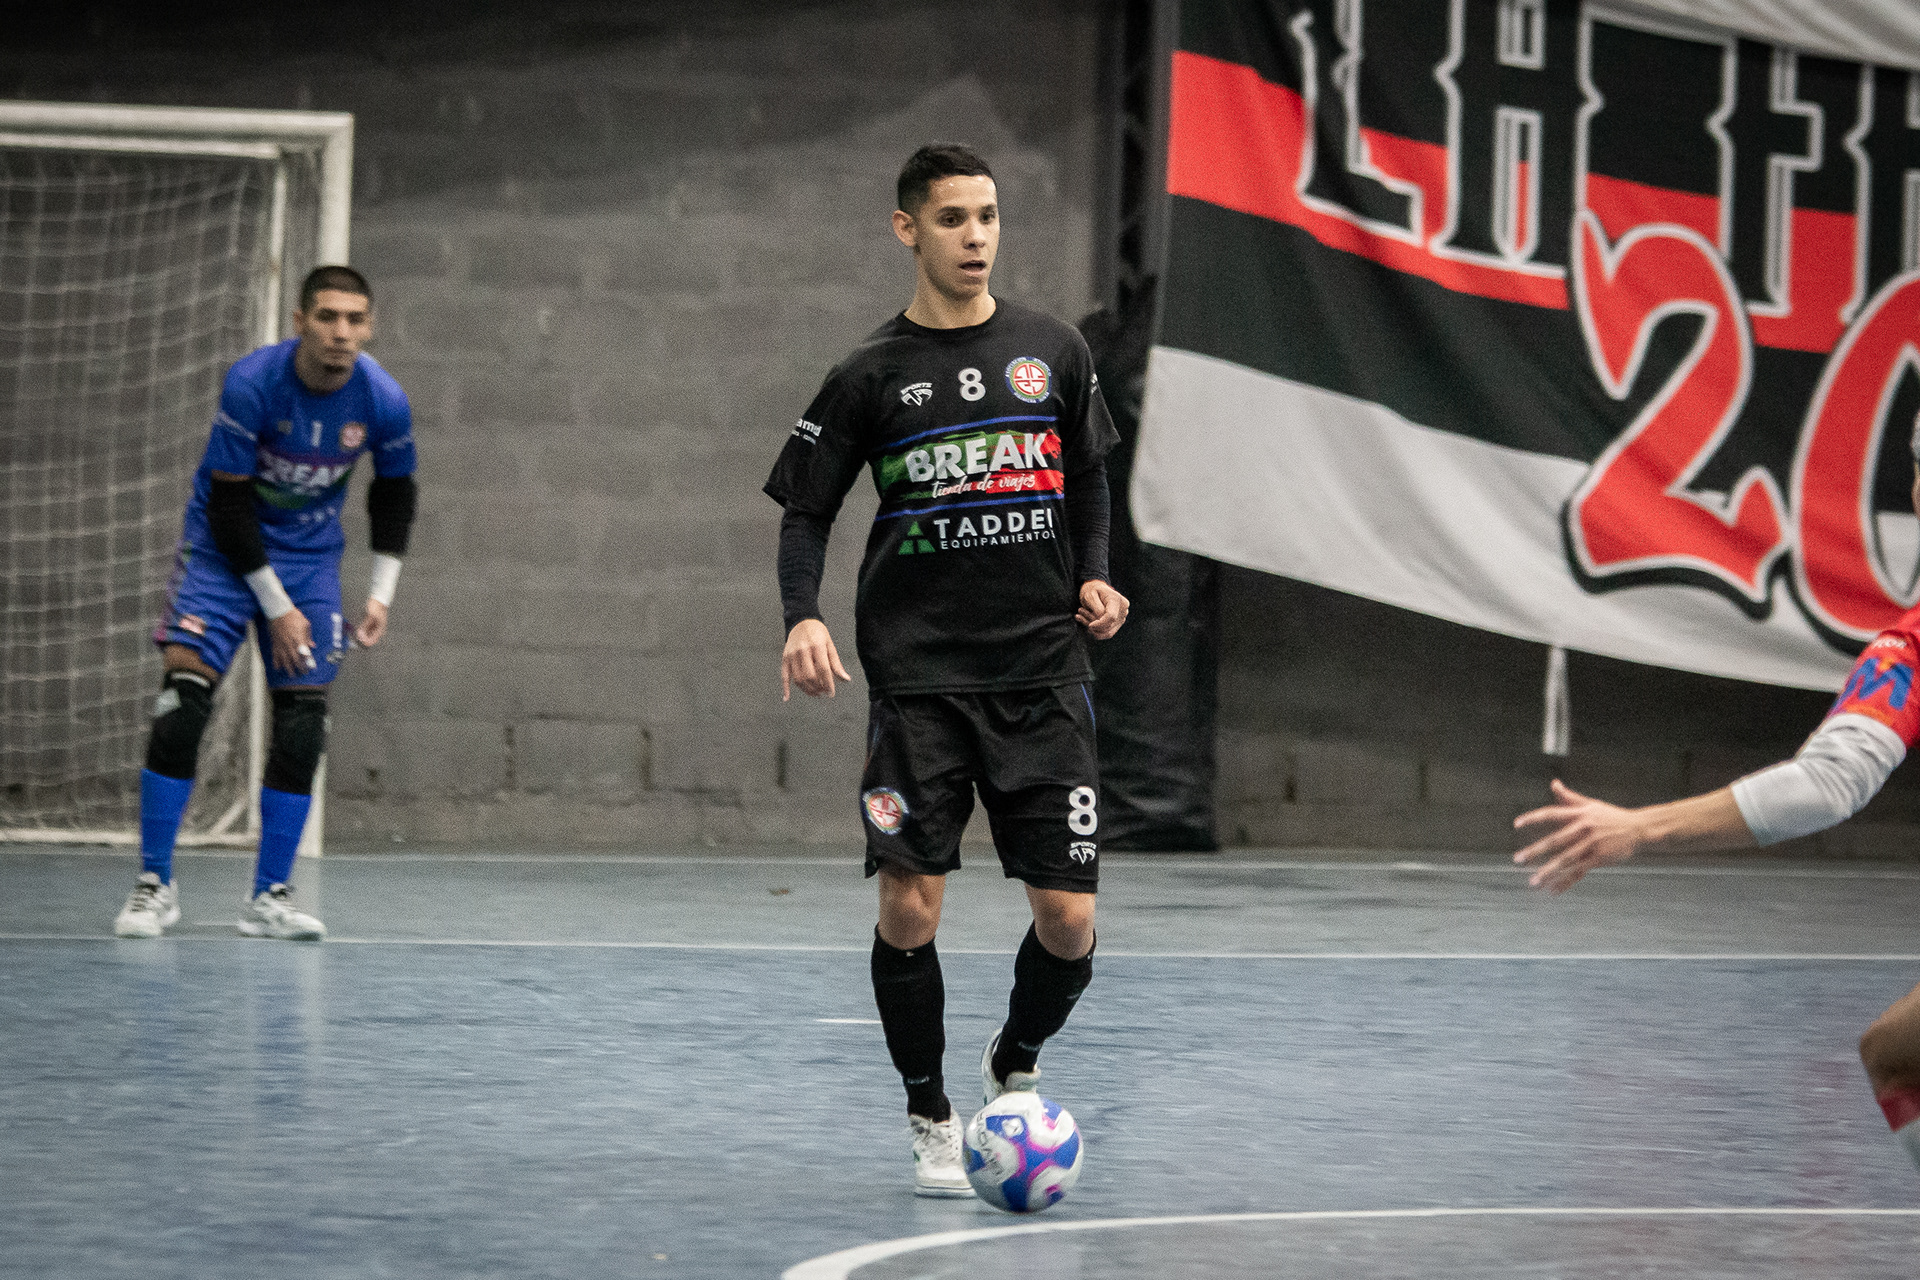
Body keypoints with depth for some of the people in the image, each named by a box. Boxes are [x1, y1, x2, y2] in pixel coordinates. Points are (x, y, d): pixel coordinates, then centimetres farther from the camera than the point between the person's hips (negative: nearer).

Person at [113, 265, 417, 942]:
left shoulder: (384, 401, -13)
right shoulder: (252, 383, -24)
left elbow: (394, 492, 7)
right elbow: (228, 500, -19)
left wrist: (382, 590, 0)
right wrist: (275, 606, -17)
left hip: (311, 556, 3)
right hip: (223, 548, -3)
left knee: (303, 721, -5)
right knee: (183, 695, -16)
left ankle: (269, 897, 6)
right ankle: (154, 884, -6)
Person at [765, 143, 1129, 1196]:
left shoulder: (1052, 352, 7)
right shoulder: (871, 374, 1)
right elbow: (805, 512, 6)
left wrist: (1091, 576, 4)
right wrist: (803, 618, -11)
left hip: (1042, 673, 2)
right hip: (918, 677, -2)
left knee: (1068, 920, -3)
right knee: (909, 905, -7)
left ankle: (1014, 1064, 27)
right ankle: (930, 1119, 12)